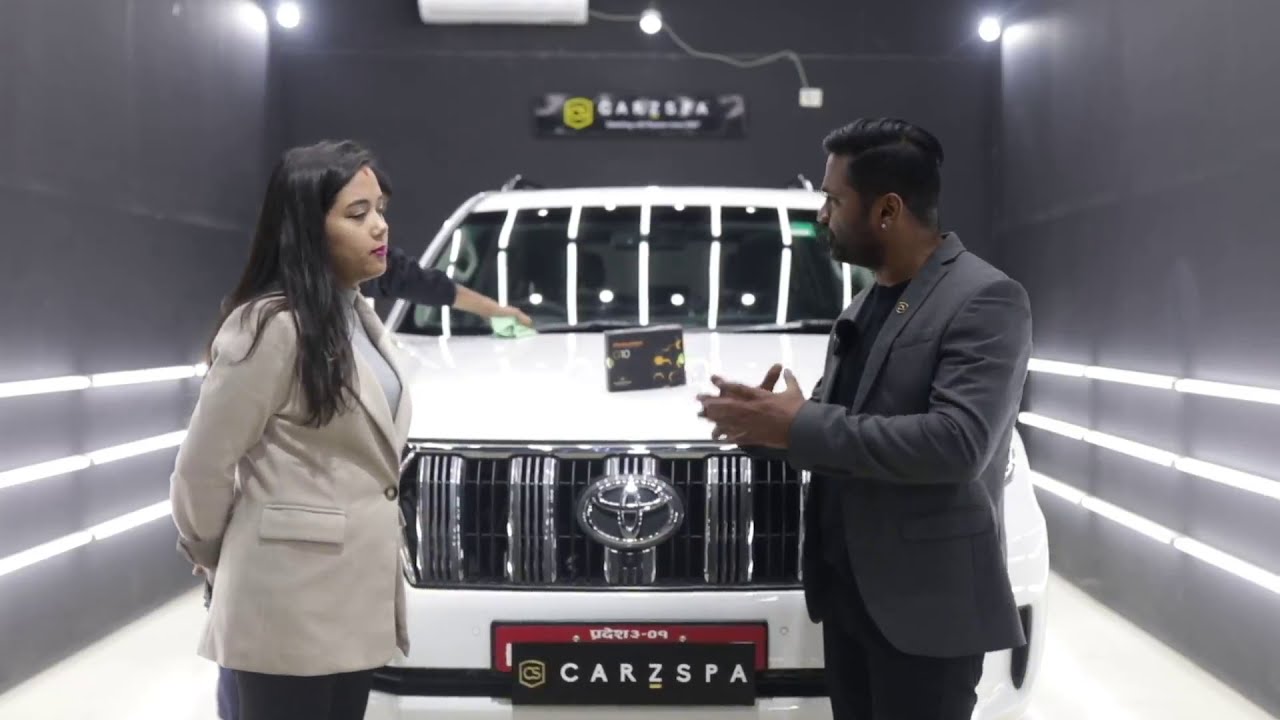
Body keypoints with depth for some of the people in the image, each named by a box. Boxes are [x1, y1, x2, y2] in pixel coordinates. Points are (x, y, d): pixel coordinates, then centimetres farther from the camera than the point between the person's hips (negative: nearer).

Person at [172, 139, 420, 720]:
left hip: (353, 591, 9)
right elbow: (203, 467, -12)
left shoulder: (359, 315, 12)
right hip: (293, 600, -8)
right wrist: (212, 559, 4)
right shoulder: (272, 326, -17)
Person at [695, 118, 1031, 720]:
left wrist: (802, 425, -22)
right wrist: (768, 424, -5)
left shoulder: (985, 300, -14)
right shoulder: (865, 305, 14)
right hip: (849, 590, 8)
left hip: (927, 605, -8)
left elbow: (957, 444, -26)